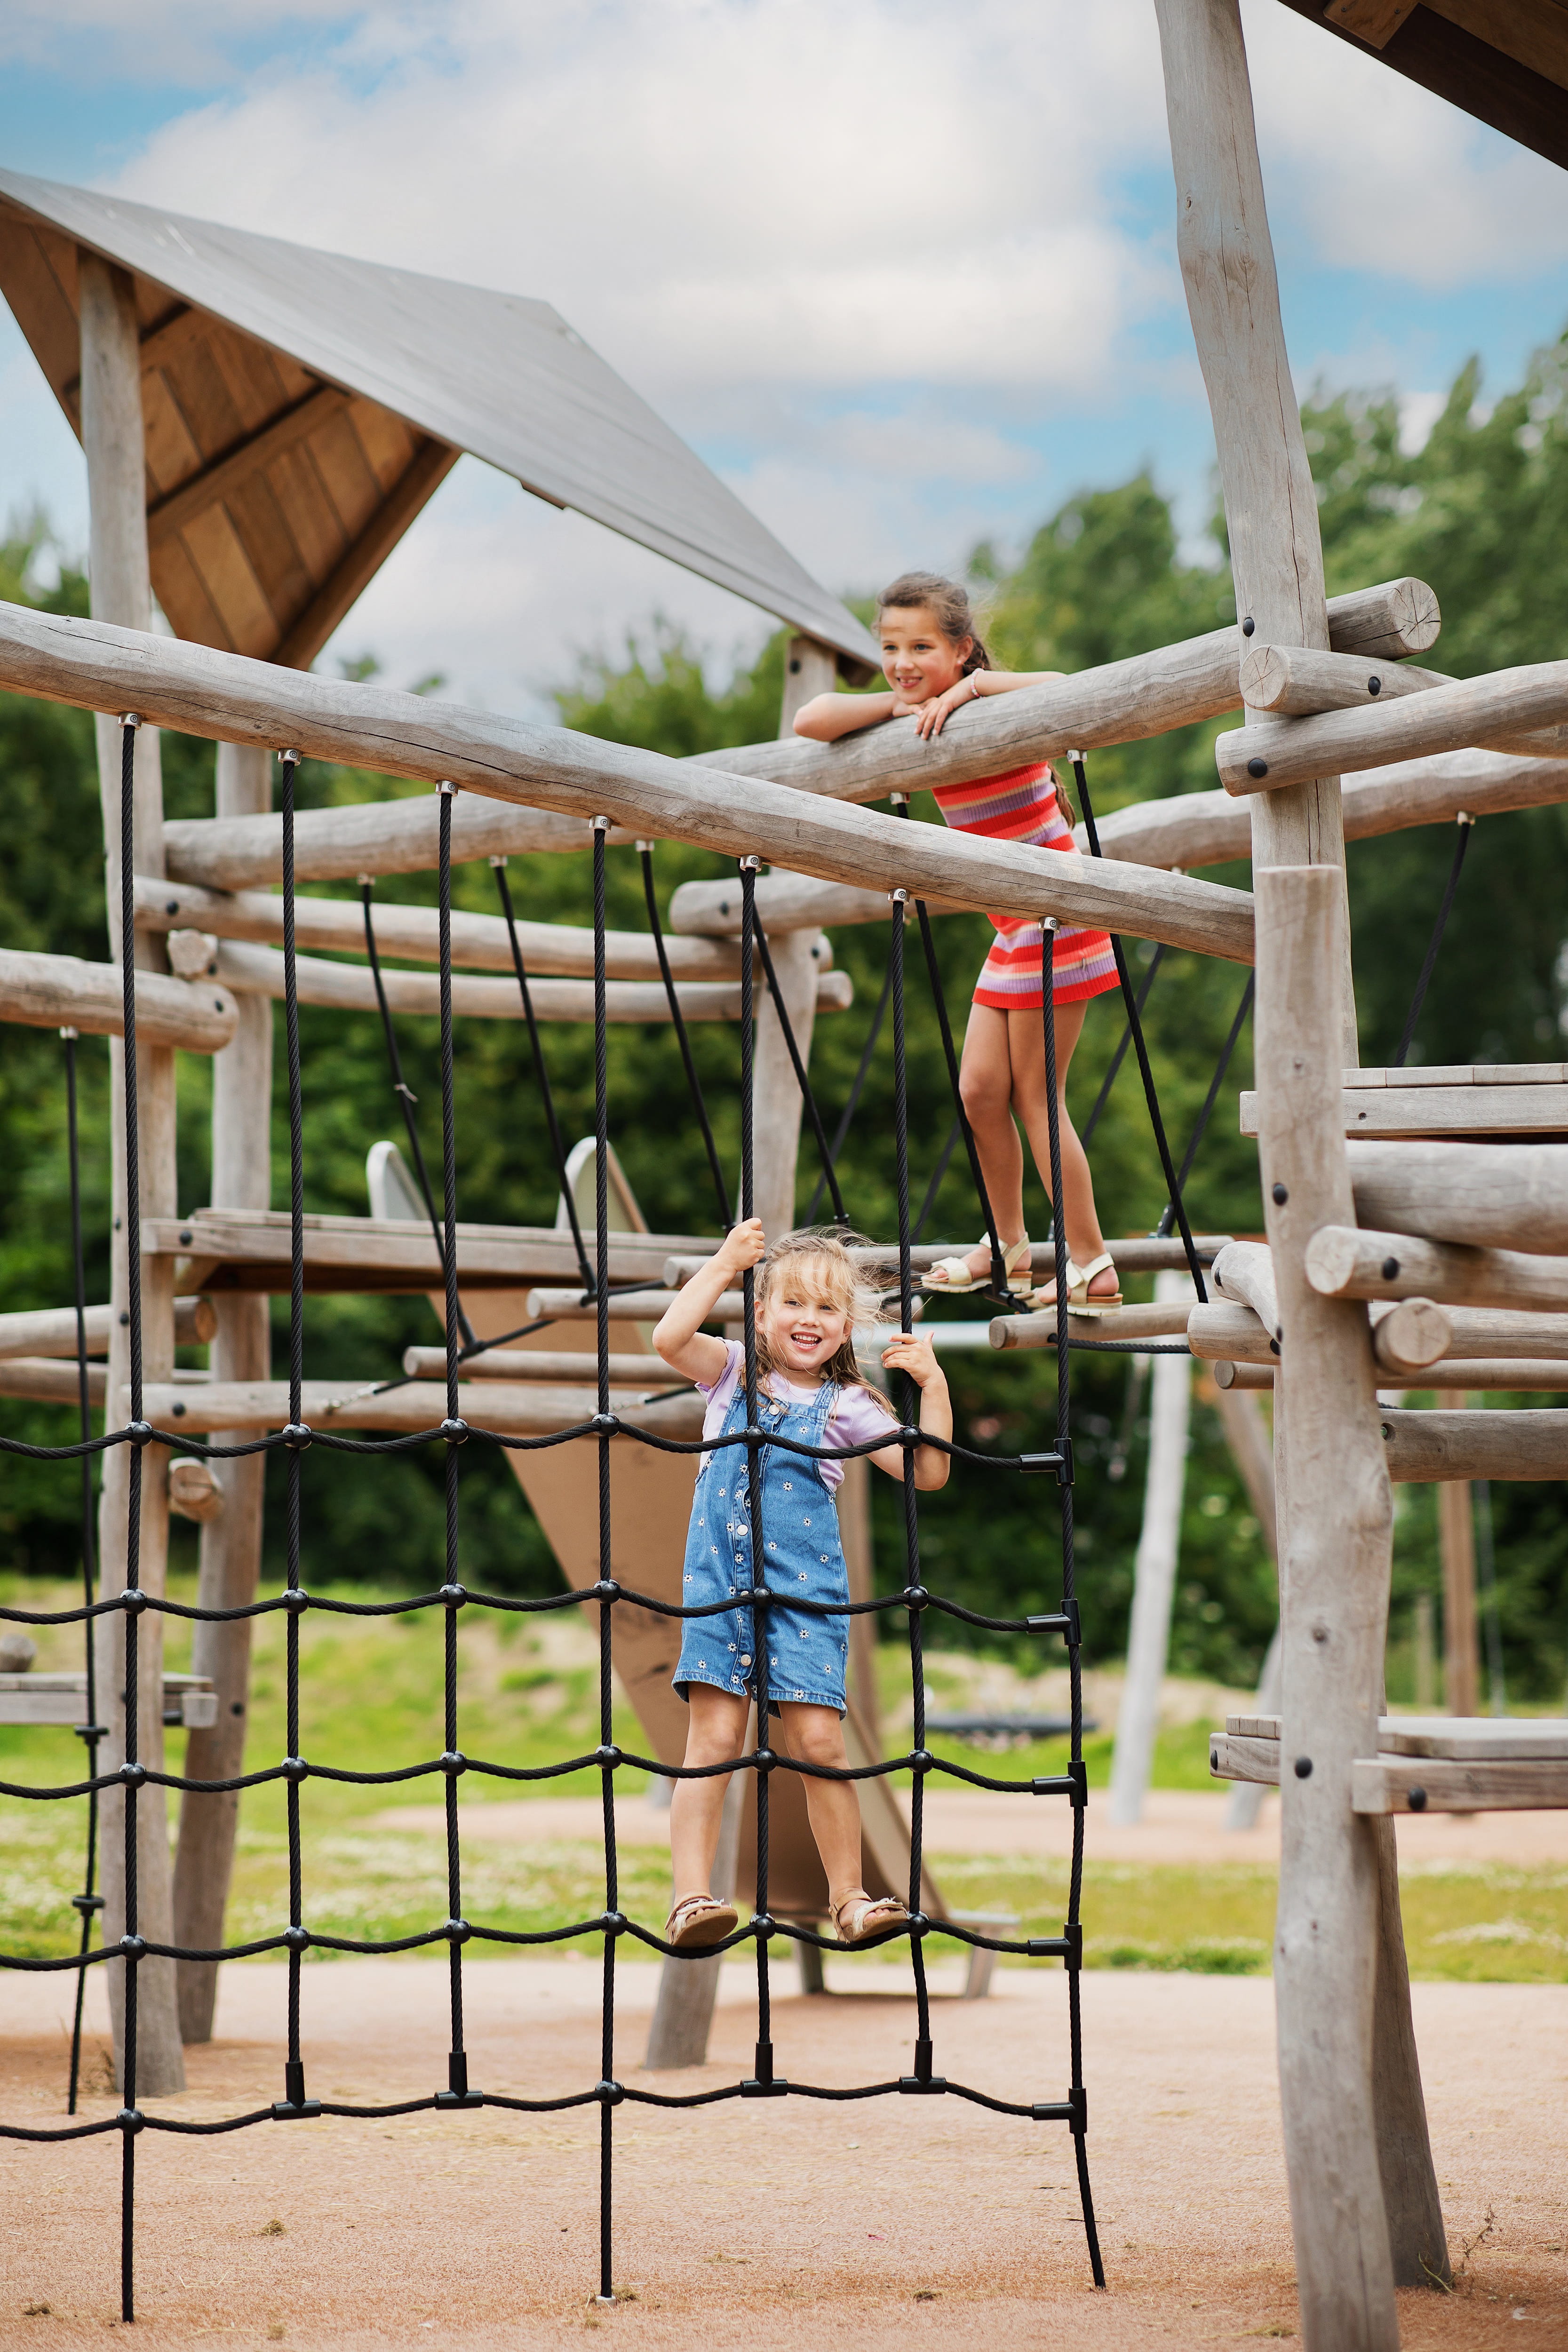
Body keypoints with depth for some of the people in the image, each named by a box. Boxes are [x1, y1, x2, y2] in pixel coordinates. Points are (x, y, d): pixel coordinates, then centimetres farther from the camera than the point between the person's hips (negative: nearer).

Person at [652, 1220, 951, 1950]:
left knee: (818, 1741, -5)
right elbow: (669, 1339, -13)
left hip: (805, 1588, 0)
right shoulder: (733, 1371, 6)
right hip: (720, 1581, 0)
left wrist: (934, 1384, -10)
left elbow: (927, 1472, -1)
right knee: (714, 1739, -6)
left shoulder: (846, 1406, 6)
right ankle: (691, 1897, -8)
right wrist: (723, 1265, -14)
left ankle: (848, 1898, 6)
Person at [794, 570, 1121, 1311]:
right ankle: (1008, 1251, 26)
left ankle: (1093, 1268, 4)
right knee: (980, 1091, 11)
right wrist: (897, 705, -14)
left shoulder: (989, 705, -15)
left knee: (1036, 1097, -4)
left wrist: (969, 688, -33)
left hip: (1053, 918, -8)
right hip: (1011, 929, 8)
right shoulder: (925, 721, 6)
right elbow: (811, 721, -4)